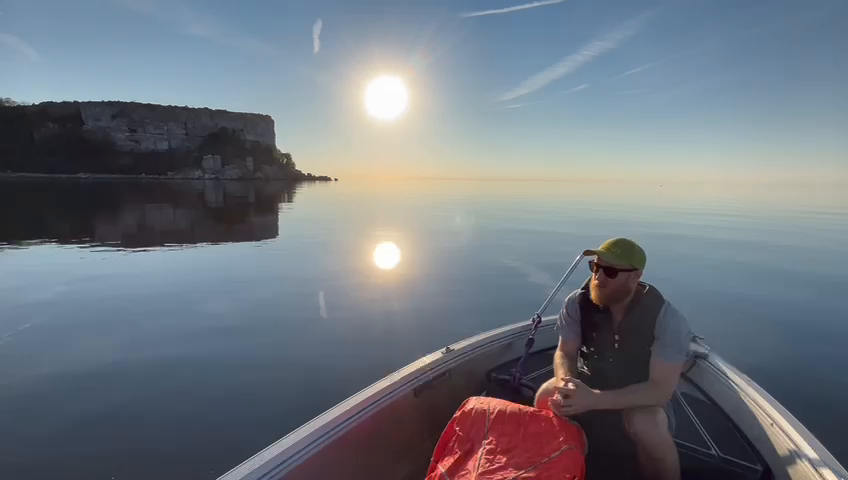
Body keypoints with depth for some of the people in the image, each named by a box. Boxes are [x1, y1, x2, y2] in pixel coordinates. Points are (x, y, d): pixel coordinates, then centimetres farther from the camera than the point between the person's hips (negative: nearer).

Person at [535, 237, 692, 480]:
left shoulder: (667, 320, -26)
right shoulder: (578, 302, -17)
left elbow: (661, 389, -28)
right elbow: (565, 353, -9)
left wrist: (594, 399, -39)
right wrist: (566, 383, -34)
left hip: (645, 394, -3)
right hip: (594, 379, 3)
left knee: (645, 425, -35)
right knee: (547, 396, -23)